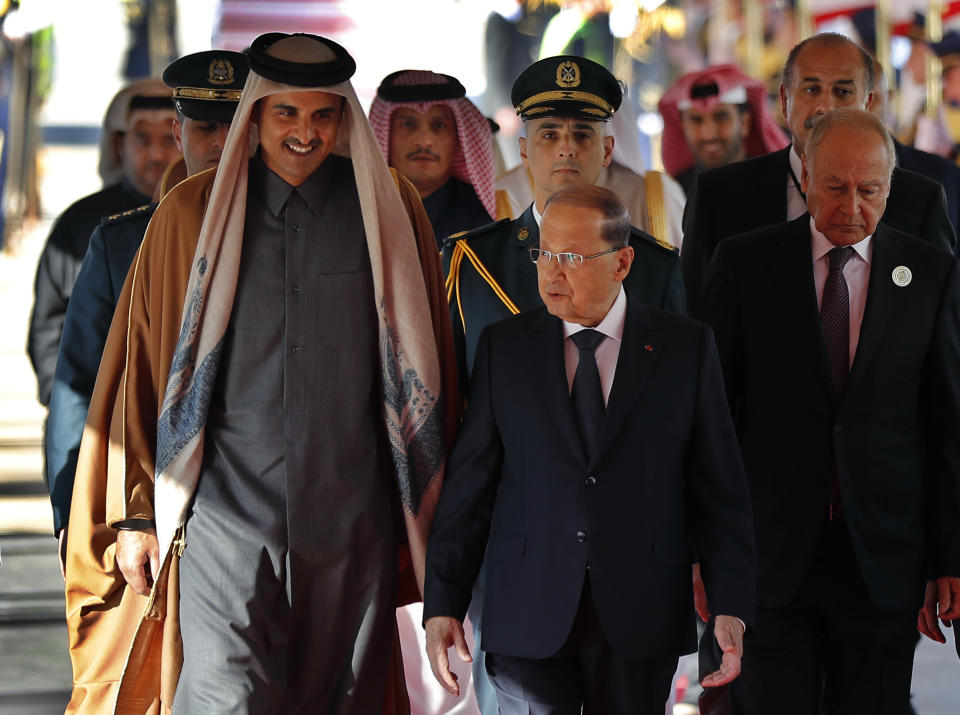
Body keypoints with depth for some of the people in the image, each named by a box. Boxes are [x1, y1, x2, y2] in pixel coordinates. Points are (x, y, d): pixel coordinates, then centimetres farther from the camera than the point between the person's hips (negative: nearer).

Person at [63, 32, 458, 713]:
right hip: (227, 511, -1)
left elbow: (422, 364, 10)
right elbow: (141, 364, 8)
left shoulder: (389, 210, 6)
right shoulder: (192, 213, 6)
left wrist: (424, 510, 7)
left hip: (353, 519, 1)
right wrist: (134, 514, 4)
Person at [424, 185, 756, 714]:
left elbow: (718, 486, 1)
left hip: (641, 617, 0)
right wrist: (443, 605, -4)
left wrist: (732, 607, -7)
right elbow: (470, 482, 2)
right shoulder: (504, 346, 4)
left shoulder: (686, 347, 1)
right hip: (528, 618, 0)